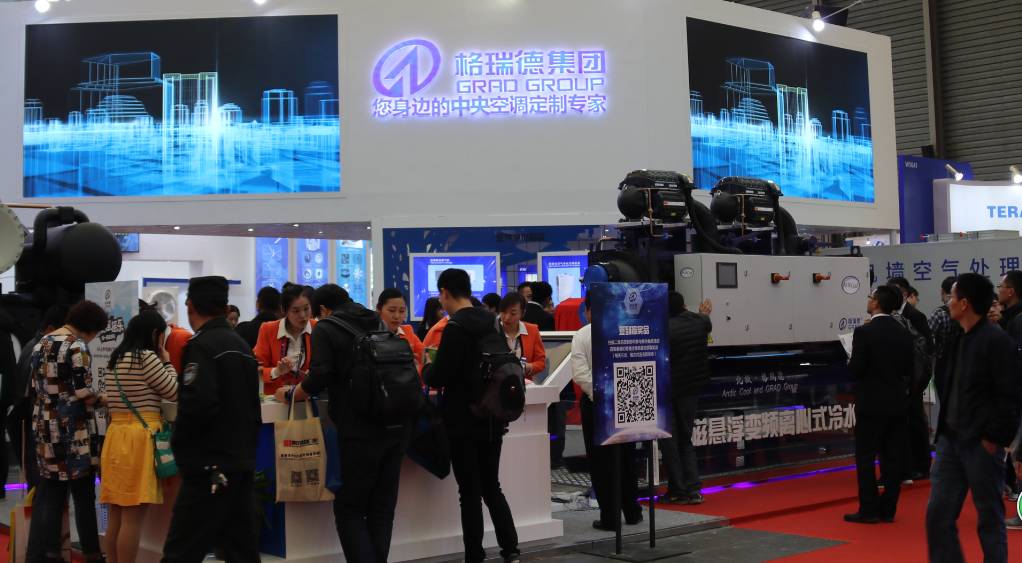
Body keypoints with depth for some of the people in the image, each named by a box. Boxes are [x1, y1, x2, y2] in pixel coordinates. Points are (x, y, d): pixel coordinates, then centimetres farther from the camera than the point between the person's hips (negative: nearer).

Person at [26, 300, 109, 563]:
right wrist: (102, 399, 1)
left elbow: (38, 387, 15)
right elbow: (83, 395, -18)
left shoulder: (41, 343, 10)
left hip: (46, 428, 7)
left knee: (48, 494, 10)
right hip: (73, 431, -7)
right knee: (83, 494, 6)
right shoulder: (76, 346, -15)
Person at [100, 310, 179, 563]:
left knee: (117, 515, 11)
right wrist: (167, 362, 9)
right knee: (133, 517, -6)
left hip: (117, 434, 9)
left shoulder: (116, 358, 17)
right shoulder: (146, 357, -9)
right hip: (140, 436, -9)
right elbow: (174, 392, -3)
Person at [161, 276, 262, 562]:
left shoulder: (201, 346, -12)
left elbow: (198, 403, -24)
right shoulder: (243, 346, 12)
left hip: (209, 467, -8)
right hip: (242, 464, 8)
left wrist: (179, 443, -7)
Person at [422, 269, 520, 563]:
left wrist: (428, 366, 4)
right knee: (492, 488, 15)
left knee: (470, 493, 1)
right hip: (493, 418, 7)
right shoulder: (493, 322, 7)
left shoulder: (455, 328, -17)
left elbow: (438, 378, -17)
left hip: (464, 421, -7)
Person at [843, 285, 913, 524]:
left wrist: (851, 364, 5)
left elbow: (855, 369, -15)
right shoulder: (905, 334, 4)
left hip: (871, 404, -5)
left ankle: (868, 510, 2)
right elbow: (909, 369, 8)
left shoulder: (864, 332, -14)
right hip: (898, 403, 6)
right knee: (892, 458, 8)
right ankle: (888, 509, 12)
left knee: (866, 458, 1)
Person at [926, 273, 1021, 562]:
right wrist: (945, 427, 12)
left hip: (981, 444, -8)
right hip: (951, 440, 8)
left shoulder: (997, 342, -13)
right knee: (938, 514, 7)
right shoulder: (959, 340, 11)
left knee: (990, 519, 5)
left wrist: (994, 439, -15)